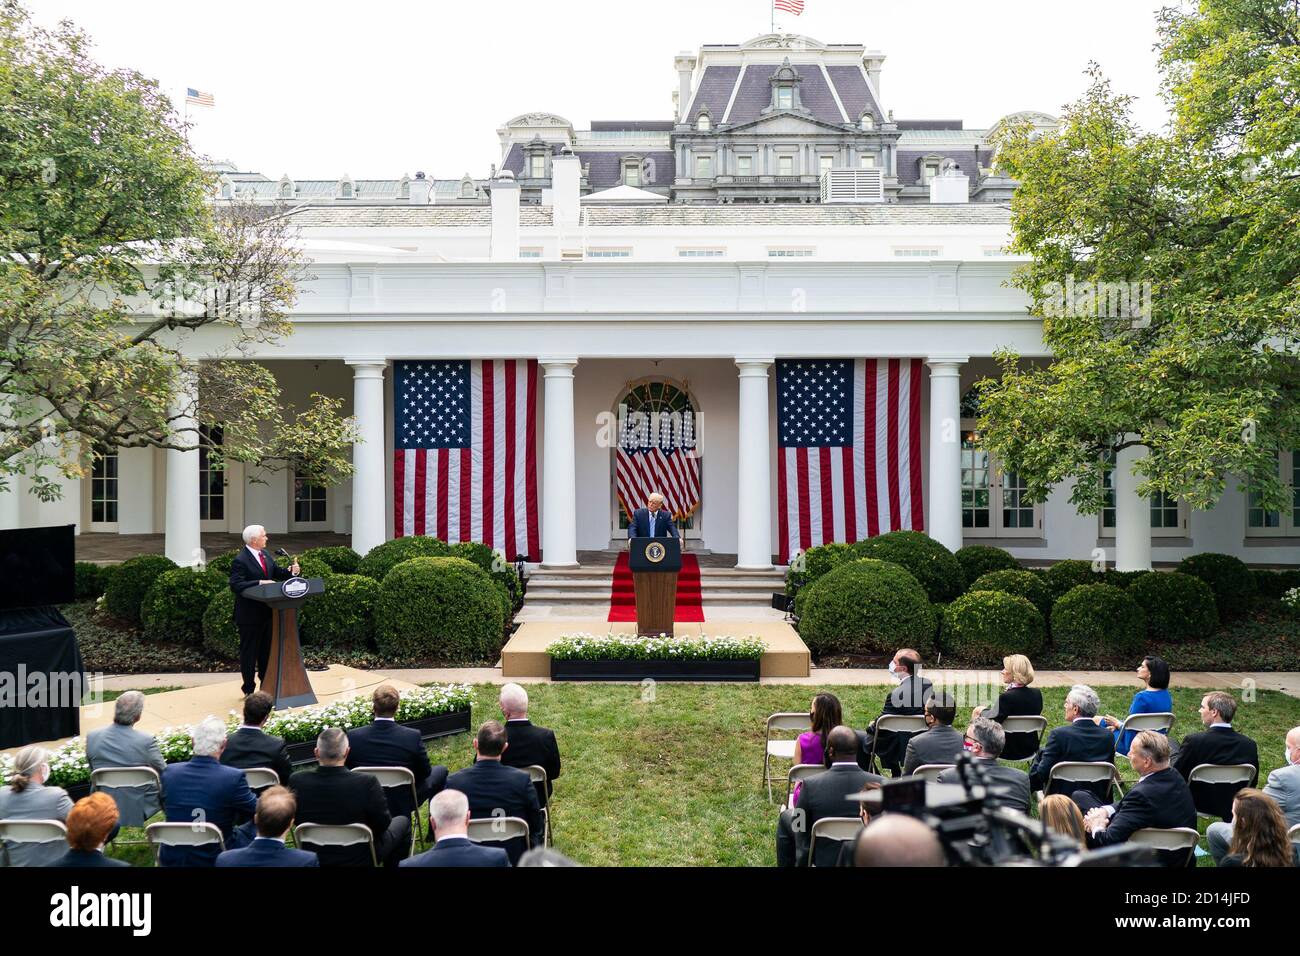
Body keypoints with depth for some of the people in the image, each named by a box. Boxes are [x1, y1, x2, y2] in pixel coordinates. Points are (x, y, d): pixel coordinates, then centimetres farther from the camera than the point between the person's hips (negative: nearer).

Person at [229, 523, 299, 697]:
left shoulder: (265, 555, 8)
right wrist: (260, 583, -32)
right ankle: (249, 690, 11)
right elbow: (236, 585, -25)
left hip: (267, 612, 8)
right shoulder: (240, 561, -17)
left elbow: (277, 572, 14)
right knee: (249, 652, 3)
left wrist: (291, 571, -6)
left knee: (266, 651, 18)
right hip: (250, 616, -8)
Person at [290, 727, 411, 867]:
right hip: (359, 860, -4)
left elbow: (295, 819, -3)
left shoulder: (296, 782, -20)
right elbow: (383, 823, -17)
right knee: (402, 821, 23)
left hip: (314, 858, 4)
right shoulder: (367, 783, -30)